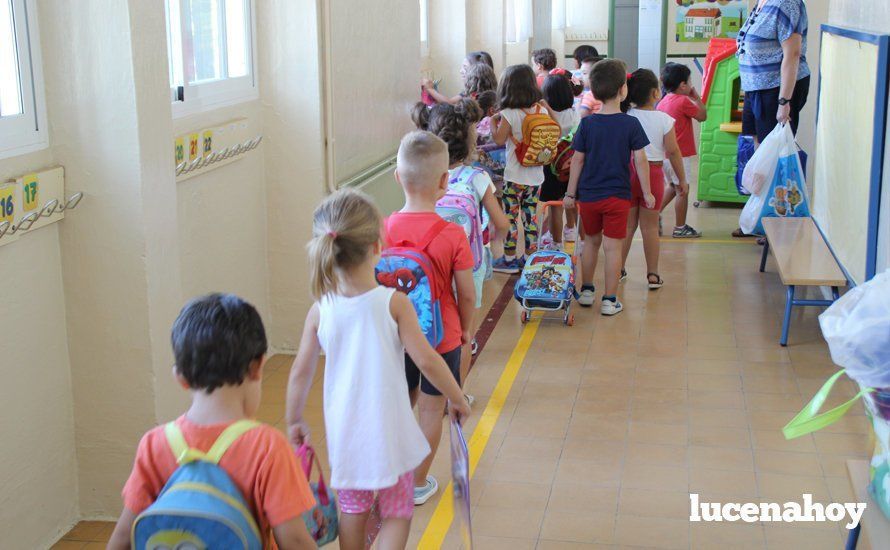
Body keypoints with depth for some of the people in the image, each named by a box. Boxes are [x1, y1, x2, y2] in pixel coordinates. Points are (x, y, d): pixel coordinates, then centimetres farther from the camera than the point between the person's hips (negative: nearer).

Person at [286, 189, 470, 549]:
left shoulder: (321, 311, -7)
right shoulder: (394, 303, -15)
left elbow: (301, 373, -2)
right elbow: (426, 361, -15)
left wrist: (294, 421, 14)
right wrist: (457, 398, 1)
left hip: (344, 434, 3)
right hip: (390, 433, -3)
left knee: (352, 511, 21)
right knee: (397, 515, 13)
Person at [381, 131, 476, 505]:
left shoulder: (385, 230, -13)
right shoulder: (453, 236, -20)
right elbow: (467, 294, -12)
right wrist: (467, 329, 7)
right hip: (442, 336, -3)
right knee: (431, 409, 14)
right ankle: (419, 482, 27)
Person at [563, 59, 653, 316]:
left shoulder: (587, 123, -4)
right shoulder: (631, 124, -9)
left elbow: (577, 160, -2)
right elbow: (640, 161, -8)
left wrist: (571, 194, 6)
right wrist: (647, 193, 2)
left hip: (588, 195, 3)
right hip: (617, 196, -2)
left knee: (591, 241, 19)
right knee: (613, 247, 3)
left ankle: (586, 290, 29)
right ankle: (609, 300, 6)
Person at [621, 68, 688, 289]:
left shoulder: (625, 118, -6)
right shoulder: (664, 120, -11)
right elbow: (673, 151, -6)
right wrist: (682, 178, 5)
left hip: (627, 172, 2)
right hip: (652, 173, -2)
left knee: (627, 224, 13)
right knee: (650, 226, 6)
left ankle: (619, 269, 20)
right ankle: (652, 275, 11)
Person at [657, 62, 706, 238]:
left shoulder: (663, 102, 8)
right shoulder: (684, 101, -15)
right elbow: (702, 116, -6)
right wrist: (696, 96, 1)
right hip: (680, 154, -8)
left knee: (673, 186, 22)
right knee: (682, 189, 1)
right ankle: (680, 228, 7)